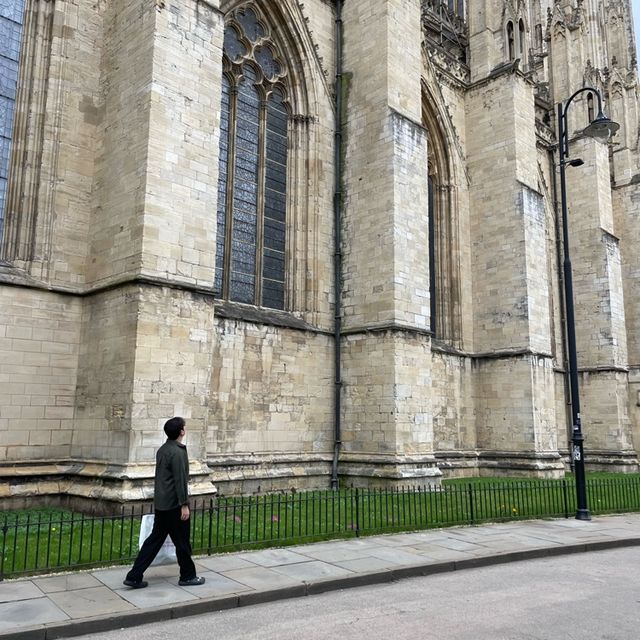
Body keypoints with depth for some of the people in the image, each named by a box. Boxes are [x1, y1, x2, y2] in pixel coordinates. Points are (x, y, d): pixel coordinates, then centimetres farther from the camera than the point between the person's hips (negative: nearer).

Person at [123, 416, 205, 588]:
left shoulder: (162, 450, 11)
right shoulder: (178, 452, -18)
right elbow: (180, 480, -20)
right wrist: (184, 504, -17)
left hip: (161, 504, 9)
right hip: (174, 505, -9)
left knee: (154, 540, 11)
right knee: (182, 542, 5)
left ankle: (134, 576, 10)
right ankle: (187, 576, 17)